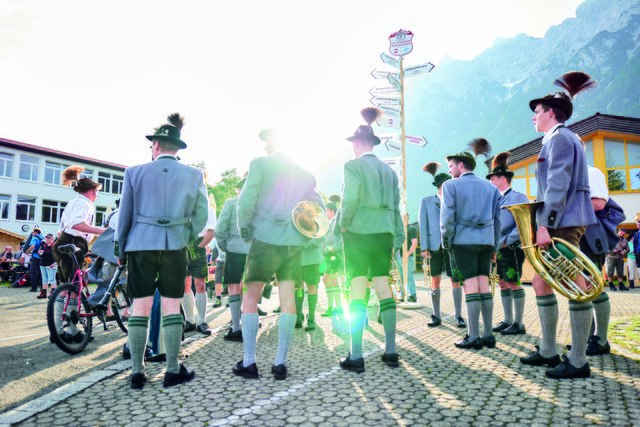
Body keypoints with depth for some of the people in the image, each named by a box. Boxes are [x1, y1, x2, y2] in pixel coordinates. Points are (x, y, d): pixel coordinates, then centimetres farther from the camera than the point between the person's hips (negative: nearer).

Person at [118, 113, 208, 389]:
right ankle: (173, 371, 11)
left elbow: (124, 216, 4)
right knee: (172, 308, 6)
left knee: (140, 309, 7)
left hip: (140, 246, 0)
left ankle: (137, 373, 13)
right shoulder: (194, 176, 2)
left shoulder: (135, 172, 1)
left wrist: (121, 250, 14)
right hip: (175, 249, 0)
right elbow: (200, 217, 3)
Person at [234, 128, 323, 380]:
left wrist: (244, 229, 2)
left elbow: (246, 201, -11)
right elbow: (319, 209, 11)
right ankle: (280, 363, 7)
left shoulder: (260, 164, 0)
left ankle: (249, 362, 5)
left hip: (265, 238, -3)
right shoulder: (303, 173, 13)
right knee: (288, 299, 4)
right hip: (294, 242, 4)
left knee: (251, 298, 6)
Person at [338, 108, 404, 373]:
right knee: (384, 290, 8)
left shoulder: (353, 165, -4)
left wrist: (343, 223, -1)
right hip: (384, 234, 5)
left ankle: (356, 356, 2)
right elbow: (395, 206, 12)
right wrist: (397, 238, 15)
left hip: (358, 233, -5)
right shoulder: (388, 170, 13)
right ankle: (390, 351, 13)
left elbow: (350, 199, -16)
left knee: (357, 293, -2)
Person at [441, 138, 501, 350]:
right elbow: (497, 218, 14)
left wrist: (446, 241, 0)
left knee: (470, 287, -5)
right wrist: (494, 245, 18)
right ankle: (488, 335, 10)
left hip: (464, 240, -5)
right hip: (486, 241, 5)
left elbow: (447, 216, -8)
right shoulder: (490, 187, 14)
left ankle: (474, 337, -2)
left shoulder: (451, 185, -1)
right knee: (484, 285, 7)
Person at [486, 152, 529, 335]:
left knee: (514, 284, -3)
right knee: (503, 284, 11)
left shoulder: (518, 197, -7)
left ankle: (518, 324, 7)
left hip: (512, 249, -8)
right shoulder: (498, 199, 16)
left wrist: (507, 241, -19)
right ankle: (508, 321, 21)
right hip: (499, 250, 8)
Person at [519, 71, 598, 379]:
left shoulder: (559, 137, -8)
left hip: (563, 223, -11)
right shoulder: (558, 138, 22)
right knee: (540, 281, 12)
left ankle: (578, 362, 3)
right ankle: (548, 351, 20)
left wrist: (545, 224, -22)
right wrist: (543, 222, 19)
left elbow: (558, 185, -19)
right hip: (556, 223, 11)